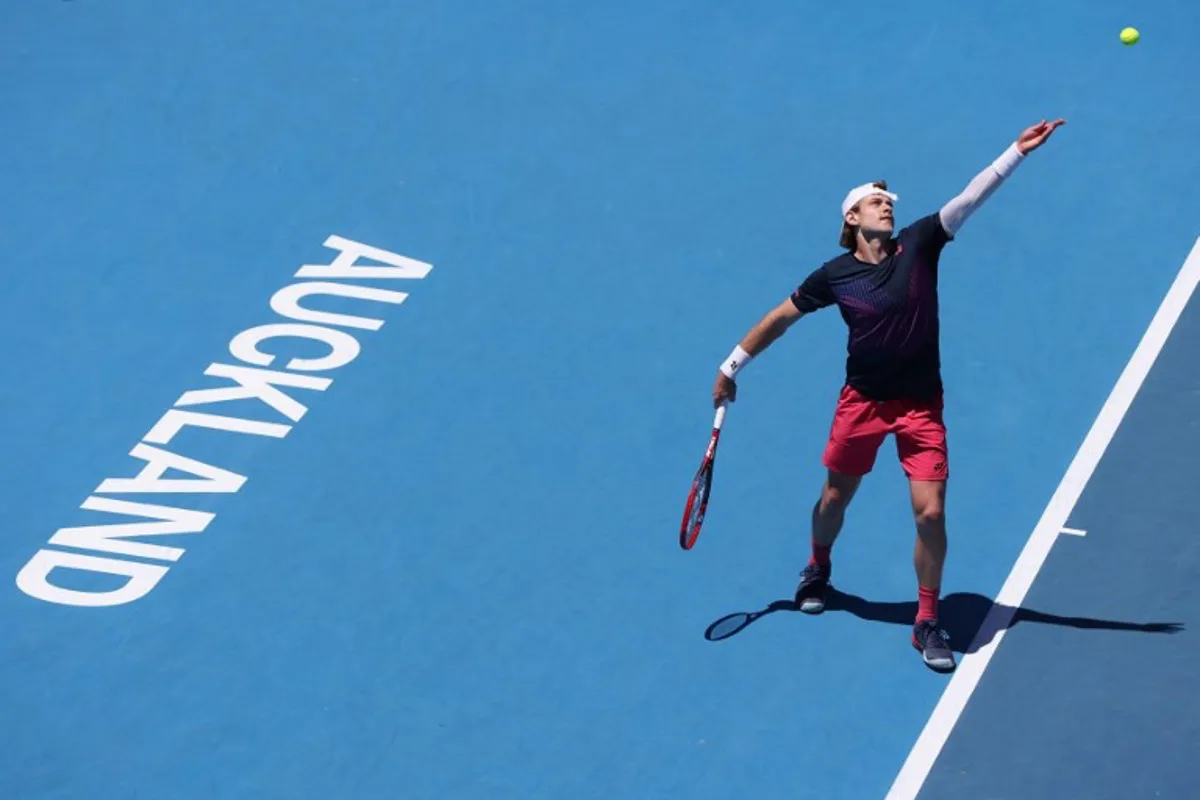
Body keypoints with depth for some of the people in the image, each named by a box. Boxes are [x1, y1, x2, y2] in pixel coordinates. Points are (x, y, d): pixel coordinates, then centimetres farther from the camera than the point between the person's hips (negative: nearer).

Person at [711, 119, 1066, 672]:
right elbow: (780, 318, 4)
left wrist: (1017, 152, -29)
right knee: (835, 497, 18)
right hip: (861, 400, 1)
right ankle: (818, 570, 50)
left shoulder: (918, 244, -8)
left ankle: (927, 623, 6)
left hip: (920, 406, -1)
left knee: (931, 512, -9)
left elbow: (970, 198, -19)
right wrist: (731, 367, 7)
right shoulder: (834, 275, -7)